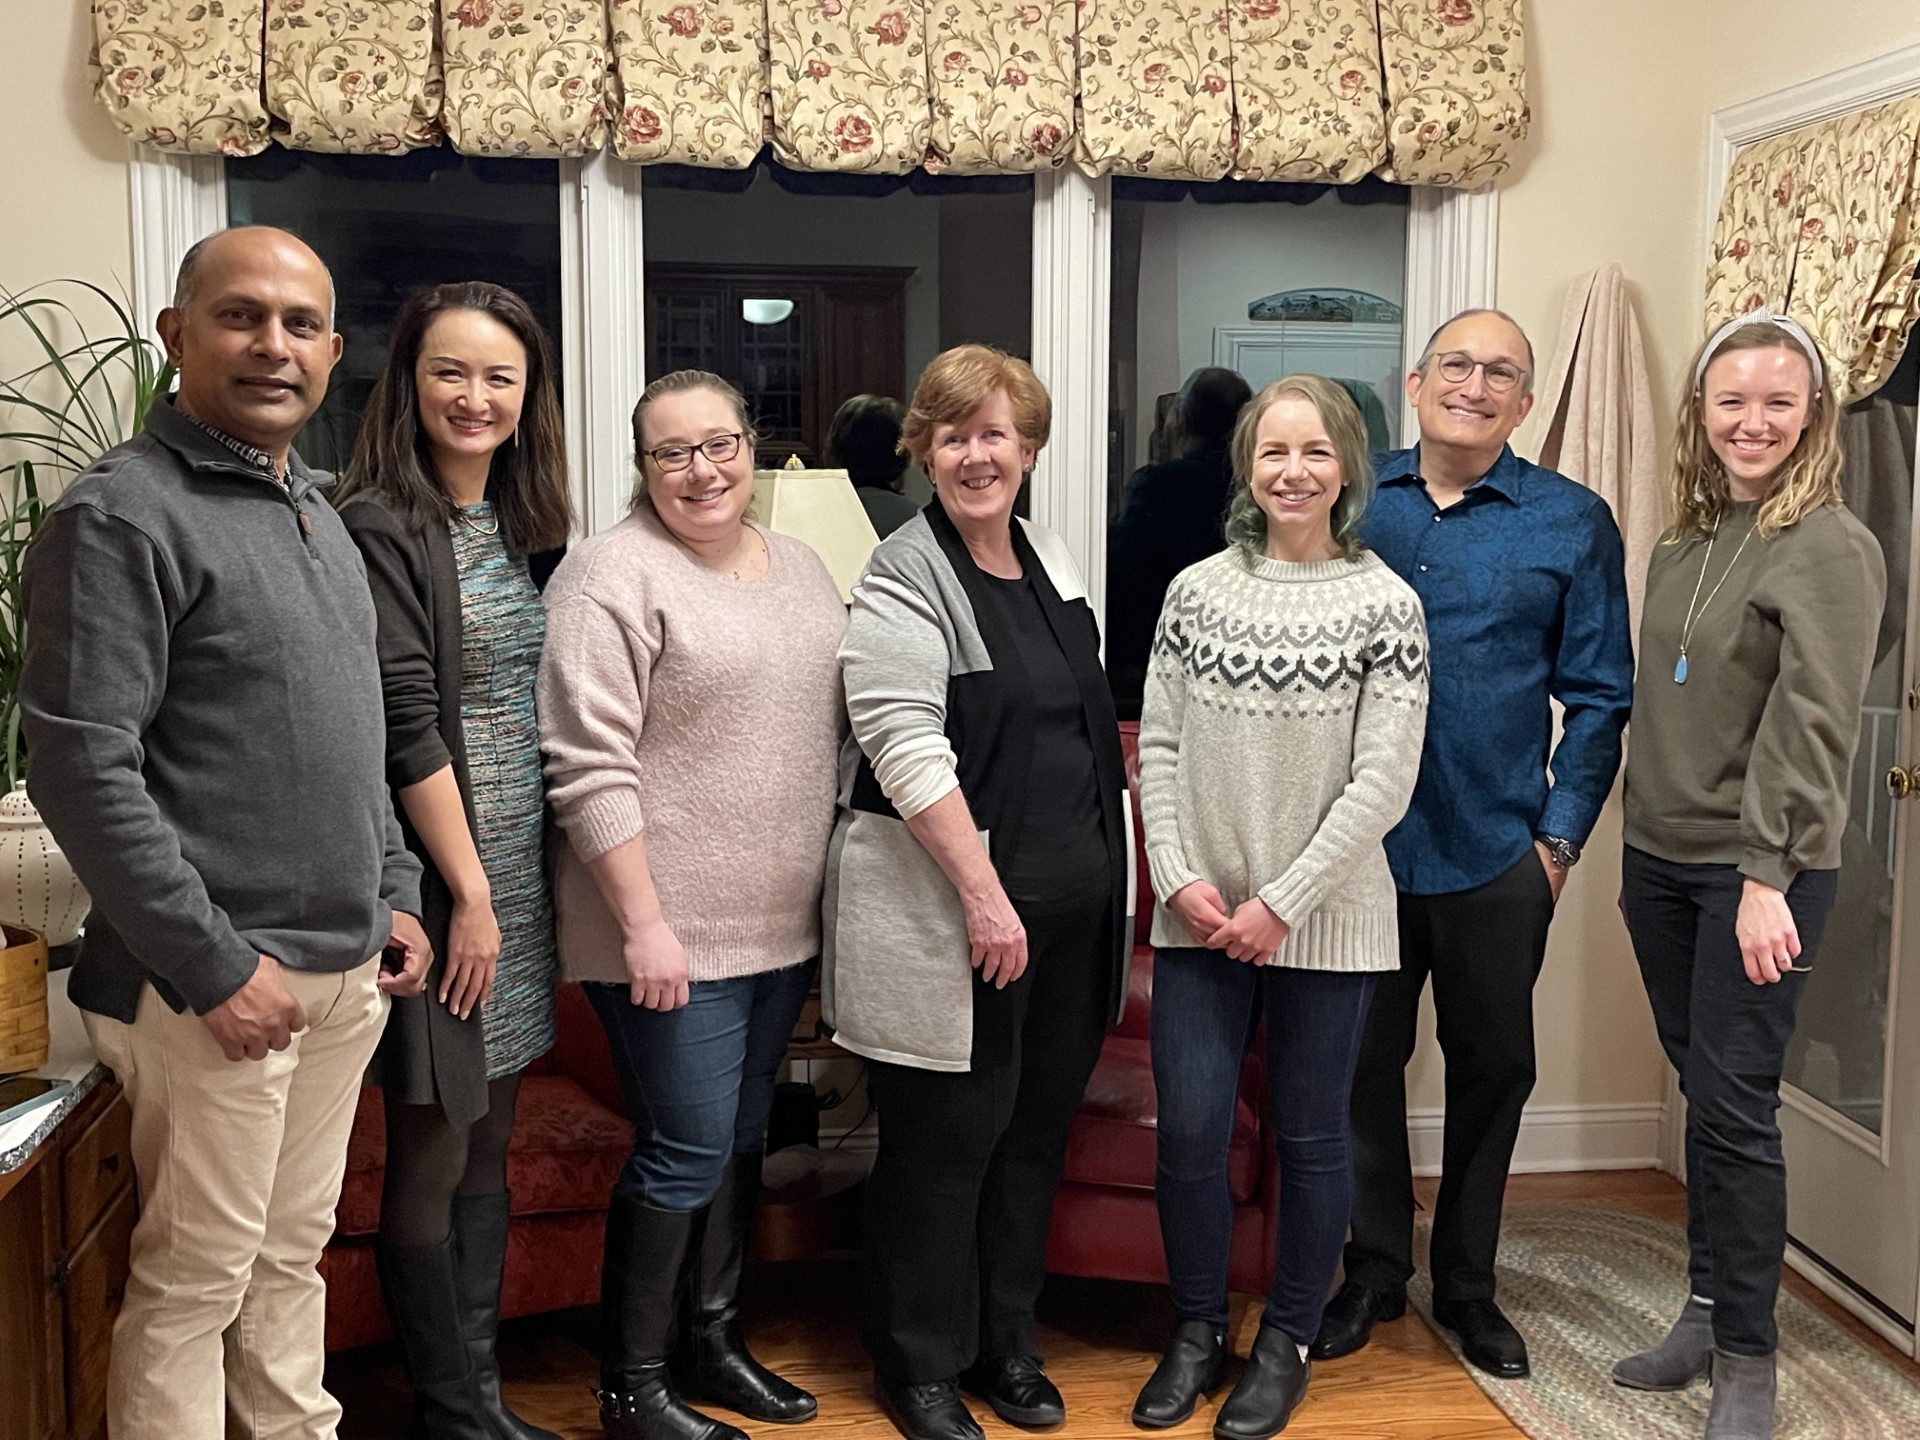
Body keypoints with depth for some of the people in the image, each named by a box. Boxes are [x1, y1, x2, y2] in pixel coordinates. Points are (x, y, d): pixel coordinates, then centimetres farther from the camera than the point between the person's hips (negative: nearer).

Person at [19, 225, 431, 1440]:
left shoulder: (317, 512, 13)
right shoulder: (123, 513, -12)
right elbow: (81, 770, -19)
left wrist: (396, 895, 13)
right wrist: (215, 966, -18)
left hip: (346, 970, 8)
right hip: (219, 980, -8)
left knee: (294, 1253, 18)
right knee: (196, 1283, 4)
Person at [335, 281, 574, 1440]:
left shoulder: (527, 526, 10)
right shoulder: (382, 529, -12)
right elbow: (406, 728, -16)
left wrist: (512, 889, 10)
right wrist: (469, 891, -15)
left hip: (522, 871, 7)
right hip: (441, 879, -7)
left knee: (490, 1146, 15)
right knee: (432, 1157, 5)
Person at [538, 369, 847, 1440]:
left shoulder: (800, 567, 11)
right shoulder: (614, 576, -12)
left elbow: (838, 721, 18)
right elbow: (592, 769, -18)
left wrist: (841, 887, 14)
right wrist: (645, 924, -20)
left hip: (785, 923, 7)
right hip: (670, 931, -7)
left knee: (742, 1137, 17)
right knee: (687, 1149, -1)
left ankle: (715, 1340, 33)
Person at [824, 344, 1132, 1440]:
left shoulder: (1054, 560, 13)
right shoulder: (906, 581, -11)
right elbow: (908, 750, -20)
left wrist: (1105, 877, 16)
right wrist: (985, 896, -22)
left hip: (1072, 901, 7)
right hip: (951, 910, -7)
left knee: (1037, 1128, 15)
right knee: (946, 1138, 3)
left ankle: (1008, 1345, 31)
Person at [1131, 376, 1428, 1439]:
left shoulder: (1385, 604, -5)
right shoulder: (1197, 591, 3)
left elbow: (1382, 782, -10)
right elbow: (1158, 746, 4)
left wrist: (1282, 902, -13)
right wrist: (1179, 877, -7)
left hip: (1324, 920, -2)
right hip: (1199, 916, 2)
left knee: (1311, 1137, 10)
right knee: (1187, 1132, 4)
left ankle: (1286, 1342, 29)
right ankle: (1196, 1333, 26)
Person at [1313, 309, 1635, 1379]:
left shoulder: (1572, 522, -1)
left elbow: (1600, 694, 1)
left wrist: (1561, 835, -5)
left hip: (1497, 855, -1)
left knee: (1493, 1072, 12)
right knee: (1363, 1065, 11)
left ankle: (1468, 1284, 30)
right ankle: (1374, 1271, 29)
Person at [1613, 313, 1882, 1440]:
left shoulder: (1833, 548, -10)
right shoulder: (1683, 545, 12)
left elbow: (1812, 724, -18)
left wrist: (1767, 876, -24)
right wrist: (1637, 849, 13)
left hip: (1760, 873, -6)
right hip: (1660, 861, 6)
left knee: (1735, 1105, -4)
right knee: (1701, 1091, 13)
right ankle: (1709, 1308, 26)